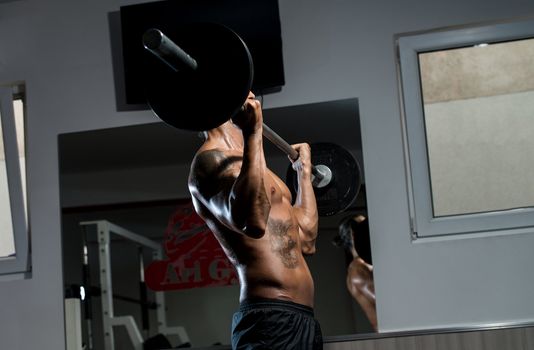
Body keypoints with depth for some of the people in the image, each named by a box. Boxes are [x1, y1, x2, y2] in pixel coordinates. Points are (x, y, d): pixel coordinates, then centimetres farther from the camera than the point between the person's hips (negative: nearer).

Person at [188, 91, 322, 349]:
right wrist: (253, 132, -24)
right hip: (270, 320, -10)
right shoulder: (212, 159, -8)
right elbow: (252, 221, -29)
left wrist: (304, 172, 38)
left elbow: (305, 240, 28)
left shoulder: (242, 163, 23)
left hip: (300, 319, 10)